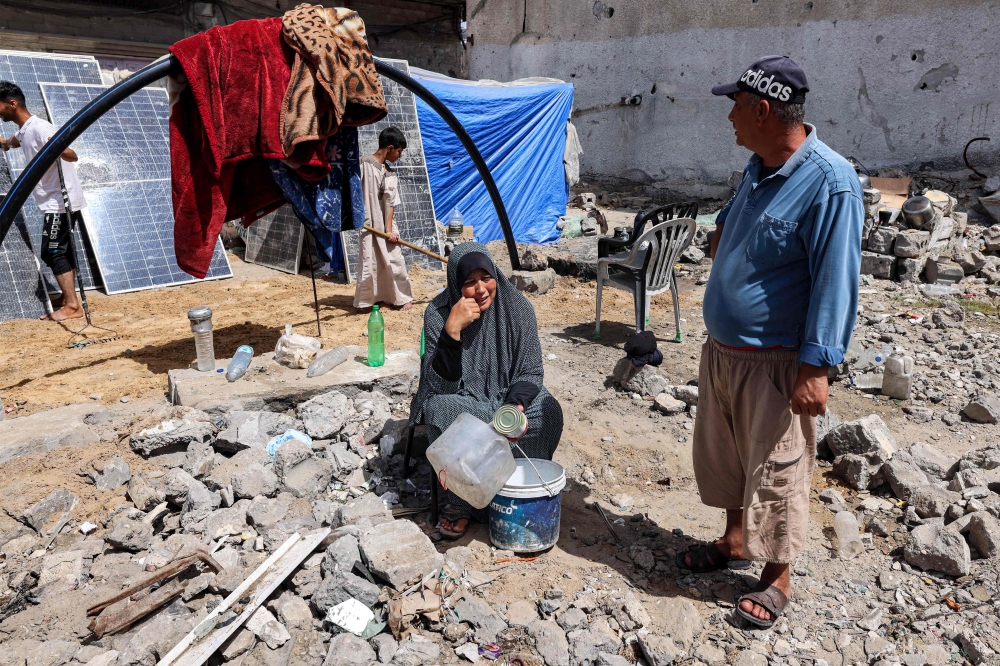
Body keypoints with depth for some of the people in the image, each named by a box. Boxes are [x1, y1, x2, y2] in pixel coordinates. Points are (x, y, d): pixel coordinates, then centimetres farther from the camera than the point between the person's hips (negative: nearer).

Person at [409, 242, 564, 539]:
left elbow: (532, 371, -6)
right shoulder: (438, 313, -18)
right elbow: (439, 386, -24)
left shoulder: (517, 307, -13)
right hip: (461, 400, -1)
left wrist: (516, 406, -27)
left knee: (548, 412, -27)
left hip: (509, 395, 2)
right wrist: (452, 330, -37)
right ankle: (465, 500, -12)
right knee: (438, 410, -34)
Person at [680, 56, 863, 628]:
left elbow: (836, 283, -21)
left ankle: (777, 579, 27)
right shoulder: (759, 167, 6)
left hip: (775, 362, -8)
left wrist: (816, 368, -22)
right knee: (723, 453, 20)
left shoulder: (830, 183, -20)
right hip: (721, 350, 9)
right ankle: (734, 544, 41)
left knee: (777, 472, 6)